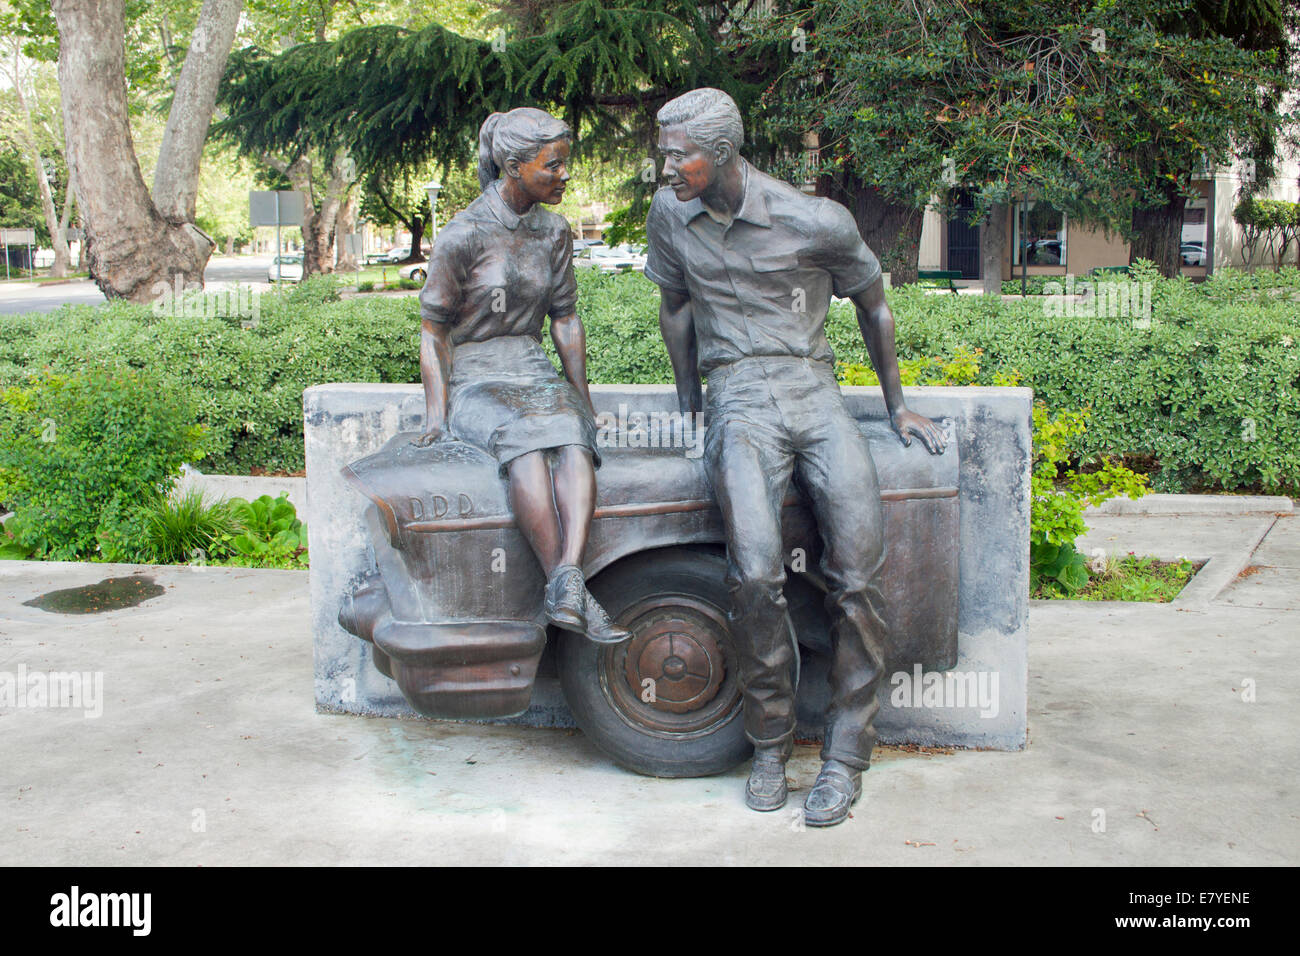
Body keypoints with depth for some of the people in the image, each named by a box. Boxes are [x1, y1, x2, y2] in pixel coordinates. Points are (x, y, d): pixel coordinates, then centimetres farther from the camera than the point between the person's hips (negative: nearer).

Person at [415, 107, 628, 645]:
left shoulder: (553, 232, 11)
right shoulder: (462, 236, -6)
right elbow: (434, 330, -2)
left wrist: (583, 400, 16)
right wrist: (436, 414, -10)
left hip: (534, 373, 4)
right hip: (473, 381, -4)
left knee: (572, 437, -32)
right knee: (524, 440, -38)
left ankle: (566, 582, -49)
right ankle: (570, 592, -42)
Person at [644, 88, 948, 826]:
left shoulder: (818, 222, -3)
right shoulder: (671, 215, 7)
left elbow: (874, 305, 13)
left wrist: (898, 406, 18)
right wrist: (688, 400, 26)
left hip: (815, 390, 0)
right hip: (740, 399, 1)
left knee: (858, 575, -17)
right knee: (755, 574, -24)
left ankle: (847, 757, 1)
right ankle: (771, 744, -2)